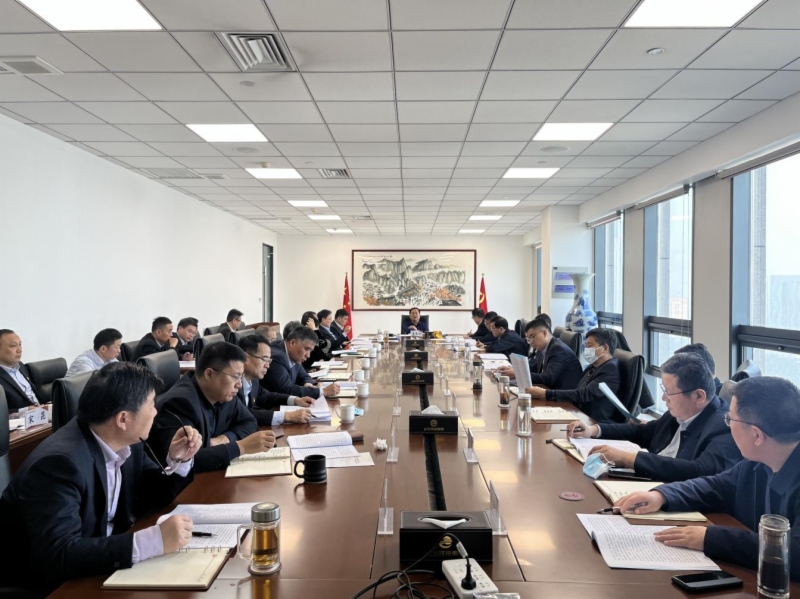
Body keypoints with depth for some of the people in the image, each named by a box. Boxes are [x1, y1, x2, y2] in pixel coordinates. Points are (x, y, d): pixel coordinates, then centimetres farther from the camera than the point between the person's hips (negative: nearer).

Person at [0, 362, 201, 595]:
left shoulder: (125, 442, -6)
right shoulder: (60, 463, -29)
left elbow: (149, 499, 8)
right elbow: (57, 556, -37)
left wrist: (178, 461, -10)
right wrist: (153, 540, -41)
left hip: (99, 564, 7)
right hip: (49, 584, -7)